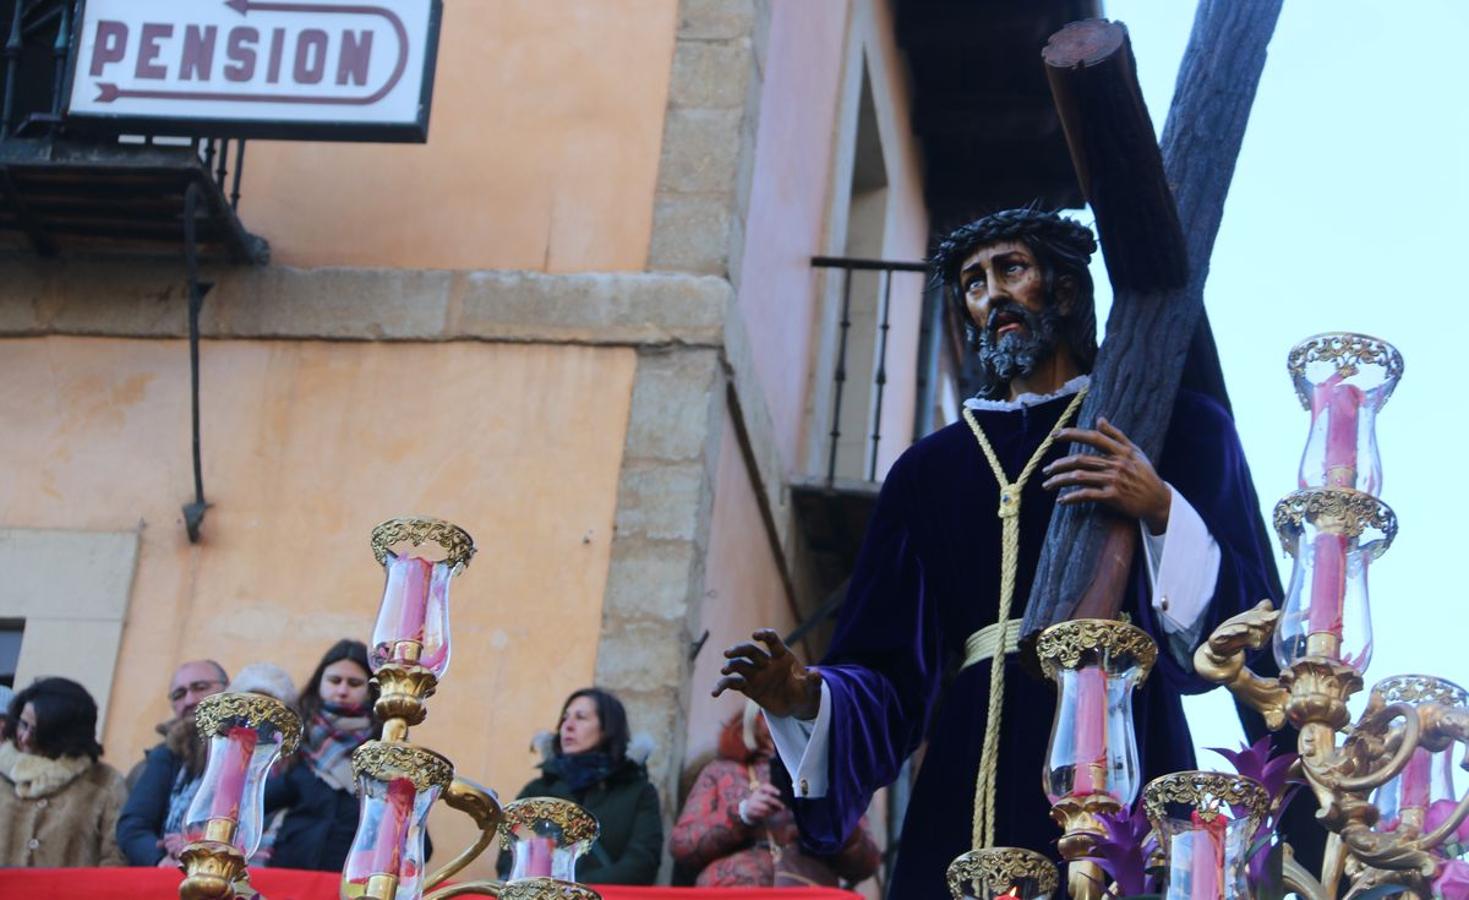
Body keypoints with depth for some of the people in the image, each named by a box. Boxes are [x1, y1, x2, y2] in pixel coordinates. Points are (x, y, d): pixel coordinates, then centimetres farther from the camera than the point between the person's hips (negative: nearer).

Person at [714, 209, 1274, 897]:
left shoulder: (1175, 426, 11)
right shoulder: (932, 468, 18)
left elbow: (1244, 622, -1)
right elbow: (893, 676, 10)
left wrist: (1161, 512, -16)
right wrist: (807, 699, -10)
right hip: (975, 777, 3)